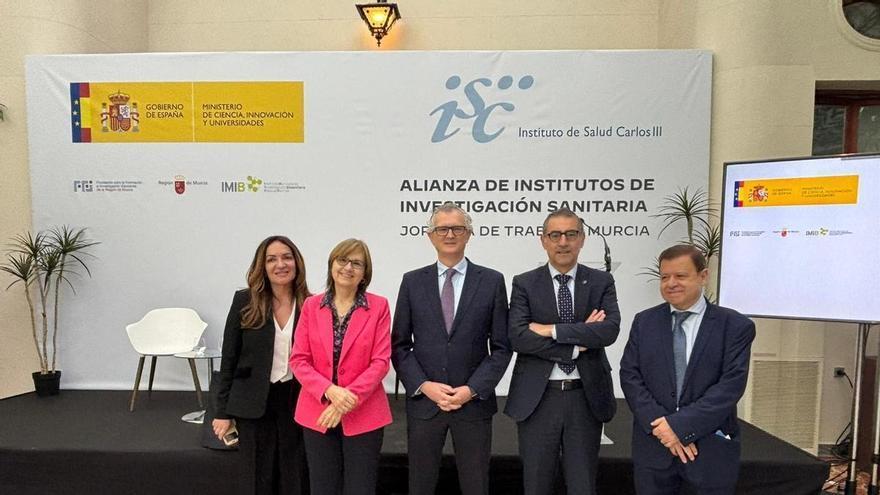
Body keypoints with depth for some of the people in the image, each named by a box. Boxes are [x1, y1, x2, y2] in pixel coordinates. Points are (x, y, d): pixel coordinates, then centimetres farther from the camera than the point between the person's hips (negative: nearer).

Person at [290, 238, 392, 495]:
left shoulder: (379, 306, -4)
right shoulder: (311, 305, 2)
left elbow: (380, 362, -8)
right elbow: (298, 360, -1)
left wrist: (349, 399, -17)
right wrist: (330, 391, -16)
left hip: (363, 414, -2)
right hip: (317, 412, 2)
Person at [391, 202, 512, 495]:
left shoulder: (492, 281, -1)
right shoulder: (412, 281, 2)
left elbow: (501, 347, -1)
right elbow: (400, 345, 3)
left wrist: (472, 389, -10)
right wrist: (424, 386, -10)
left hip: (474, 402, -1)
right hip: (423, 401, 1)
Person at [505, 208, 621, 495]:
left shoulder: (601, 282, 2)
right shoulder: (524, 284, -2)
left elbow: (610, 330, -14)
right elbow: (518, 338, -14)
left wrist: (552, 330, -17)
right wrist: (578, 342, -16)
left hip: (587, 397, 1)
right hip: (537, 398, -1)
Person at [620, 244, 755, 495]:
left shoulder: (736, 326, -4)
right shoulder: (644, 322, 4)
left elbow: (731, 386, -12)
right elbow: (630, 376, -1)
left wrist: (679, 425, -17)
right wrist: (660, 425, -13)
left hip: (711, 449, -2)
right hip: (652, 446, 2)